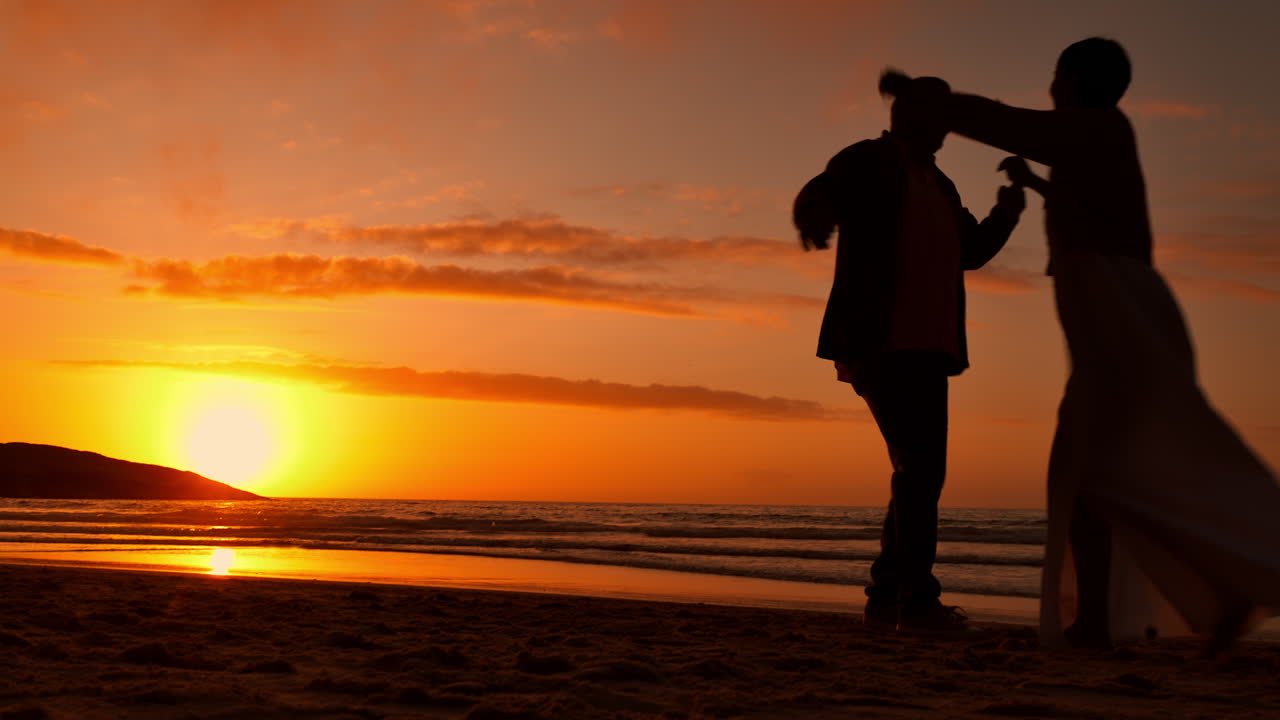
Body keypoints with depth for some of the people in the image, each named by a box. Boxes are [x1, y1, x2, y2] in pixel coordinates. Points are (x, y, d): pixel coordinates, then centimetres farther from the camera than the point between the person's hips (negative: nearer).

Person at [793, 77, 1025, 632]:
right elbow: (816, 195, -12)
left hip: (926, 349, 8)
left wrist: (1005, 213, 7)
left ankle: (886, 598, 14)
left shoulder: (938, 185, 23)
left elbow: (971, 251, 25)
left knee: (921, 472, 7)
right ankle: (917, 599, -17)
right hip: (880, 345, -8)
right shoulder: (868, 162, 1)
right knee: (919, 466, -17)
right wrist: (814, 216, -36)